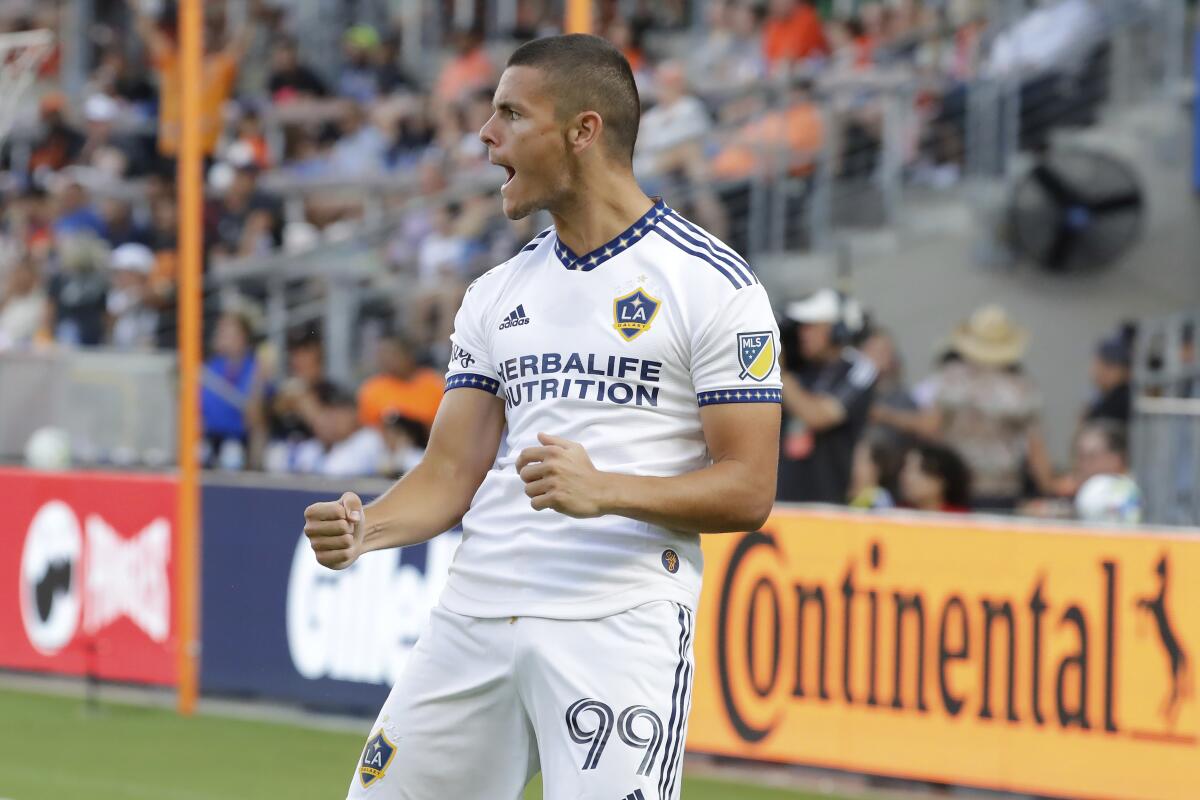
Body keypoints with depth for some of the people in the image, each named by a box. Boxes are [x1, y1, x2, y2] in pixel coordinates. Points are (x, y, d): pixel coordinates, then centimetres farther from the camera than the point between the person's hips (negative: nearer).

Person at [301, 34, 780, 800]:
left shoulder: (714, 284, -3)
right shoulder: (498, 293, 17)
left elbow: (748, 491, -8)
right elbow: (452, 472, 14)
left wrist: (606, 491, -23)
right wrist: (365, 528, -7)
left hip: (621, 624, -6)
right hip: (474, 615, 6)